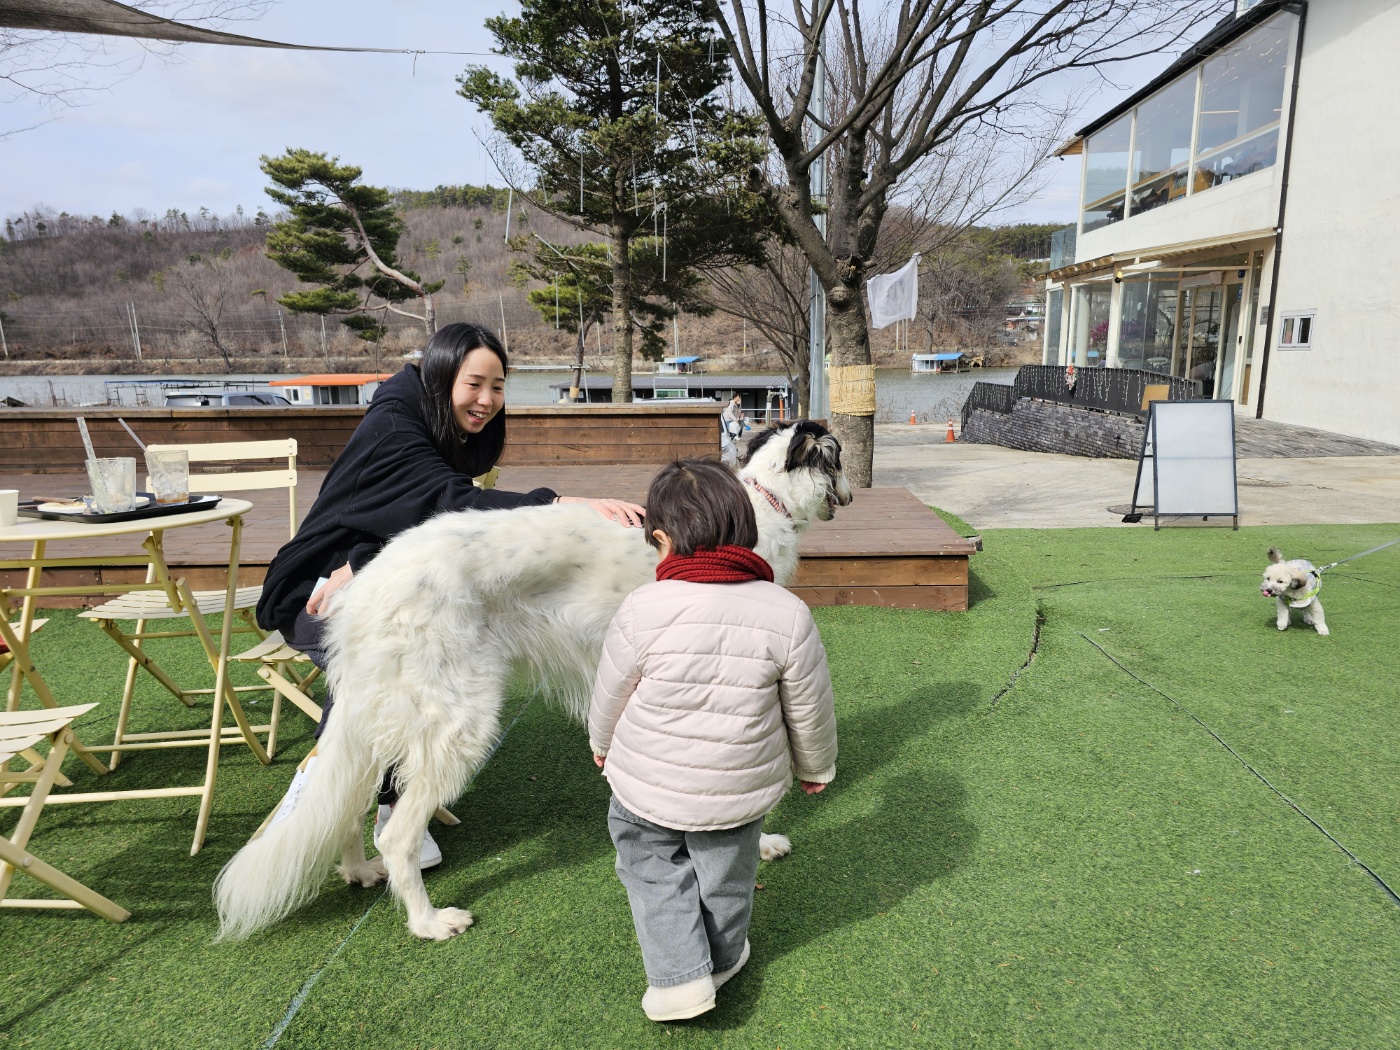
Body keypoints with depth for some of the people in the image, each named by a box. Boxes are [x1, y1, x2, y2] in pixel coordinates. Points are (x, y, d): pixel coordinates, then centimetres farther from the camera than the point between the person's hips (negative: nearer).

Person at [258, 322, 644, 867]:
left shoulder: (458, 440, 2)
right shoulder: (392, 427, -22)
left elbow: (414, 517, -5)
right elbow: (453, 502, -37)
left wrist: (358, 564, -26)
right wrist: (565, 504, -49)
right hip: (313, 592, -7)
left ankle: (395, 805, -3)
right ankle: (311, 788, -13)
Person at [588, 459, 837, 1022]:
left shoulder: (642, 609, -22)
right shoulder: (787, 612, -17)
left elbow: (609, 696, -7)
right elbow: (809, 710, -5)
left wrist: (602, 744, 15)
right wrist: (814, 767, 14)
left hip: (648, 787, -2)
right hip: (742, 789, 2)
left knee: (653, 867, 24)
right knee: (725, 874, 25)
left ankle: (679, 976, 19)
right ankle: (722, 959, 47)